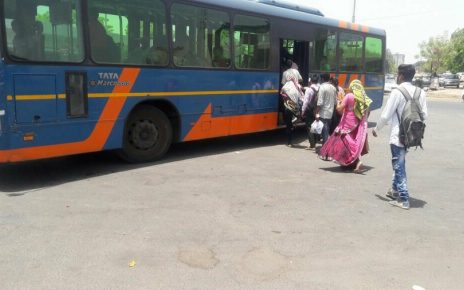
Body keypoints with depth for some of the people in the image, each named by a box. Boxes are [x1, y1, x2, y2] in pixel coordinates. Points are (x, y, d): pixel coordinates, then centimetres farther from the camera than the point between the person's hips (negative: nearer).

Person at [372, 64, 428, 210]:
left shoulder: (397, 92, -16)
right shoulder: (420, 92, 2)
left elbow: (385, 115, -14)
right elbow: (424, 115, 4)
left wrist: (376, 129, 2)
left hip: (398, 135, -6)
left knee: (399, 166, 3)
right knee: (399, 163, 23)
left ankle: (403, 199, 7)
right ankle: (395, 190, 37)